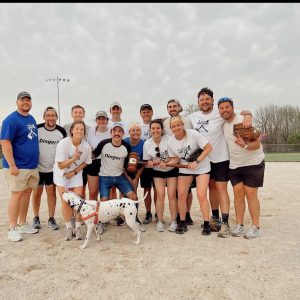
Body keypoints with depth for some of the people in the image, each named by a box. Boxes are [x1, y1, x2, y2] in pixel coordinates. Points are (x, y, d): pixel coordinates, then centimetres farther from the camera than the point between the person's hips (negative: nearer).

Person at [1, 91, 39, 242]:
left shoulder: (32, 119, 13)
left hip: (32, 165, 8)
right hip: (17, 166, -7)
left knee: (27, 193, 12)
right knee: (17, 194, -3)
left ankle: (22, 224, 24)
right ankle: (12, 229, 10)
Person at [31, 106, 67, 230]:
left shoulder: (62, 131, -6)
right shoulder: (37, 129, -12)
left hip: (53, 168, 1)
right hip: (38, 167, -1)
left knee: (51, 192, 5)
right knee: (37, 192, 8)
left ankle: (51, 219, 15)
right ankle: (36, 218, 24)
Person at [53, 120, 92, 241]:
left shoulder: (86, 146, -16)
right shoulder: (63, 143, -23)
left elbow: (85, 162, 1)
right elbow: (61, 165, -19)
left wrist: (74, 172, -12)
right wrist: (73, 158, -34)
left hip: (76, 174, 2)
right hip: (62, 174, -2)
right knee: (65, 201, -6)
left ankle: (78, 228, 10)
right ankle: (68, 228, 10)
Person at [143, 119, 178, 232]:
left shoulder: (169, 139, -16)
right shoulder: (147, 144, -7)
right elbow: (148, 161, 1)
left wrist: (165, 162, -27)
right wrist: (153, 162, -21)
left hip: (172, 170, -2)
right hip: (158, 172, 2)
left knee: (171, 194, -5)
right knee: (160, 194, -7)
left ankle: (173, 221, 10)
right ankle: (159, 221, 8)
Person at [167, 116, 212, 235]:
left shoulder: (193, 134, -20)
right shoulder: (170, 142, -7)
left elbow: (208, 147, -17)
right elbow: (175, 158, 2)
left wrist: (196, 161, -22)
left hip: (202, 167, -4)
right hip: (185, 169, 4)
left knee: (201, 195, -10)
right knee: (181, 195, 0)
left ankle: (206, 224, 6)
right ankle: (182, 223, 17)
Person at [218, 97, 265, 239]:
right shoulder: (223, 124, 4)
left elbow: (257, 143, -20)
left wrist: (245, 145, -39)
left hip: (253, 163, -5)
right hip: (234, 165, 5)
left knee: (250, 194, -5)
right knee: (238, 193, 3)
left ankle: (255, 227, 7)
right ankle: (239, 224, 13)